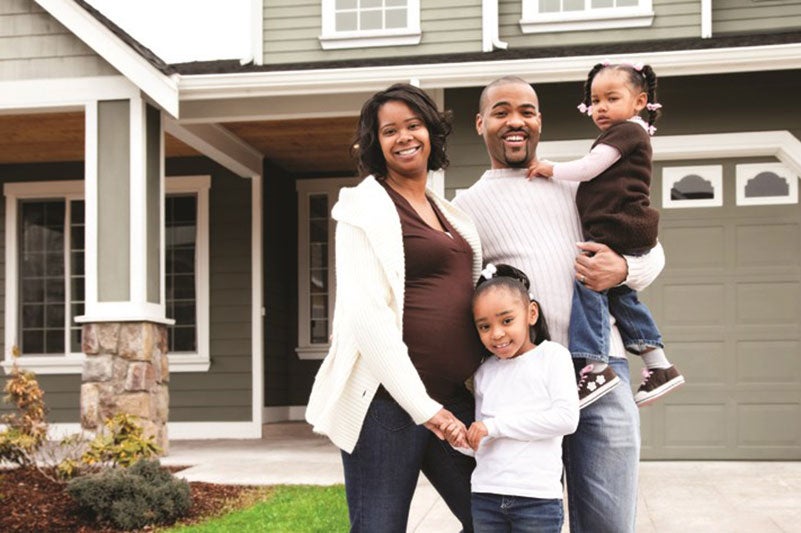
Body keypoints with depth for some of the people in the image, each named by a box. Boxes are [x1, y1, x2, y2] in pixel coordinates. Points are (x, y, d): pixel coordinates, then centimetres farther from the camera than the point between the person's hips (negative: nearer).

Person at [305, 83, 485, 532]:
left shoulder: (449, 212, 18)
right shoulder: (367, 205, -4)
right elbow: (366, 313, -14)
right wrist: (421, 405, -17)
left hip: (450, 396, 7)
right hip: (387, 399, -7)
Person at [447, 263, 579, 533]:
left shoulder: (553, 356, -1)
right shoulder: (484, 372, 12)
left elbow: (567, 418, -13)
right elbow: (483, 440, 15)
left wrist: (496, 425, -12)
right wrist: (463, 438, -9)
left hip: (538, 497, -4)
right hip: (485, 494, 4)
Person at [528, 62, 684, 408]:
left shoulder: (626, 131, -6)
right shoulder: (629, 135, 25)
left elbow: (587, 169, -13)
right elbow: (596, 181, 27)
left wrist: (551, 169, -1)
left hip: (618, 230, -11)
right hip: (623, 231, 11)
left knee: (585, 282, -17)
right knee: (620, 295, 17)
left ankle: (596, 367, -20)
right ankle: (659, 366, 19)